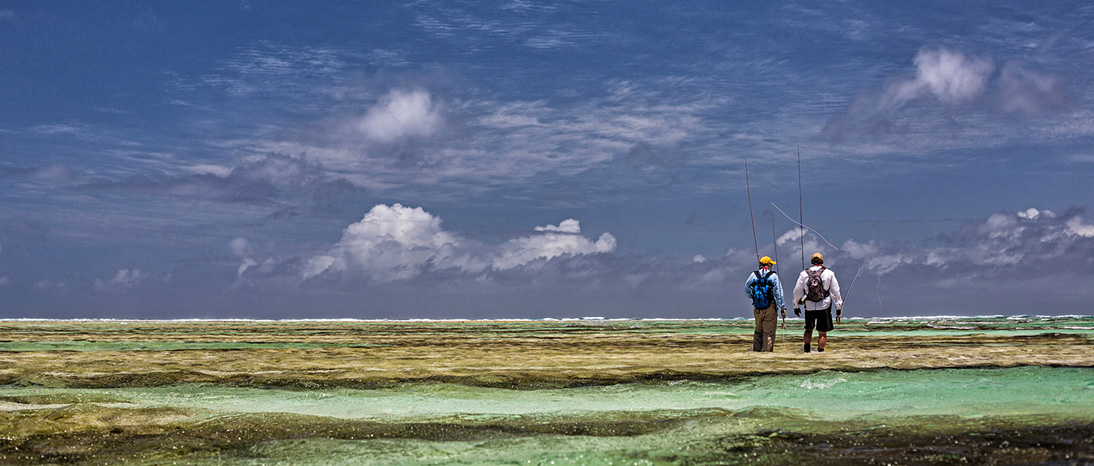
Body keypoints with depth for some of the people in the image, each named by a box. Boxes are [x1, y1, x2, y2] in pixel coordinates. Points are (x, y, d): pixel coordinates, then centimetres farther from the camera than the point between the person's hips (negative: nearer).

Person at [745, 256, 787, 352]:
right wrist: (783, 308, -5)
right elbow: (778, 293, -7)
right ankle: (767, 351, -2)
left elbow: (747, 291, 11)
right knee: (769, 332, 1)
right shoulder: (773, 276, -4)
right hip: (770, 308, -3)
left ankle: (756, 350, 15)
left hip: (757, 308, 3)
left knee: (758, 331, 17)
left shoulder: (753, 275, 4)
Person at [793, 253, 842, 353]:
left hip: (809, 307, 2)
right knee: (823, 333, 5)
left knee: (808, 329, 18)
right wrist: (838, 307, 8)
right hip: (824, 307, -2)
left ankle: (806, 350, 5)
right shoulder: (829, 273, 1)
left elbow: (797, 292, 9)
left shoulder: (804, 274, 5)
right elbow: (835, 292, 1)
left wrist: (796, 306, 20)